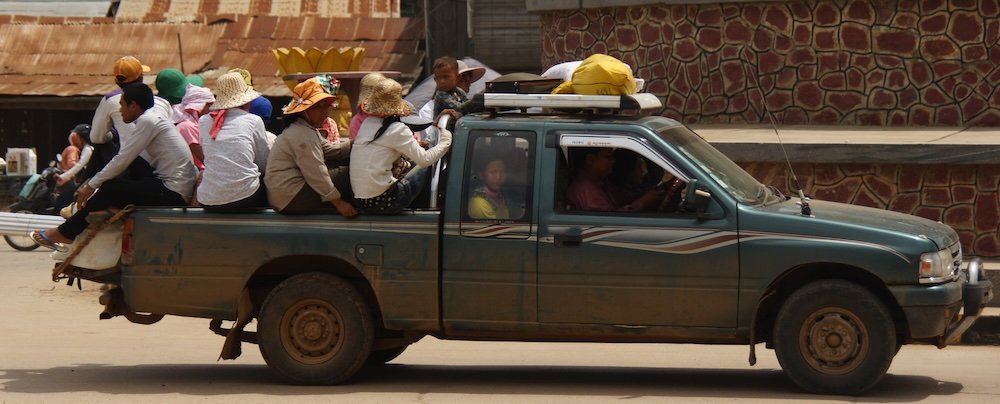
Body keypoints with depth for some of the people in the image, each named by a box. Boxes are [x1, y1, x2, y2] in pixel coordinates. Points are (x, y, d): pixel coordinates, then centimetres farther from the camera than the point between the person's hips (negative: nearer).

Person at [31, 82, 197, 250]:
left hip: (172, 194, -9)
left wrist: (92, 185, -4)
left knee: (110, 189, -6)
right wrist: (92, 182, 20)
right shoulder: (155, 119, 19)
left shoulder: (147, 121, -12)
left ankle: (65, 233, 4)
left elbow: (122, 161, -12)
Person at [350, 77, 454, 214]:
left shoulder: (367, 123, 10)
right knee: (427, 169, 7)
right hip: (382, 201, -7)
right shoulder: (397, 130, -11)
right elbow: (424, 159, -12)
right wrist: (446, 140, 2)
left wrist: (415, 146, 19)